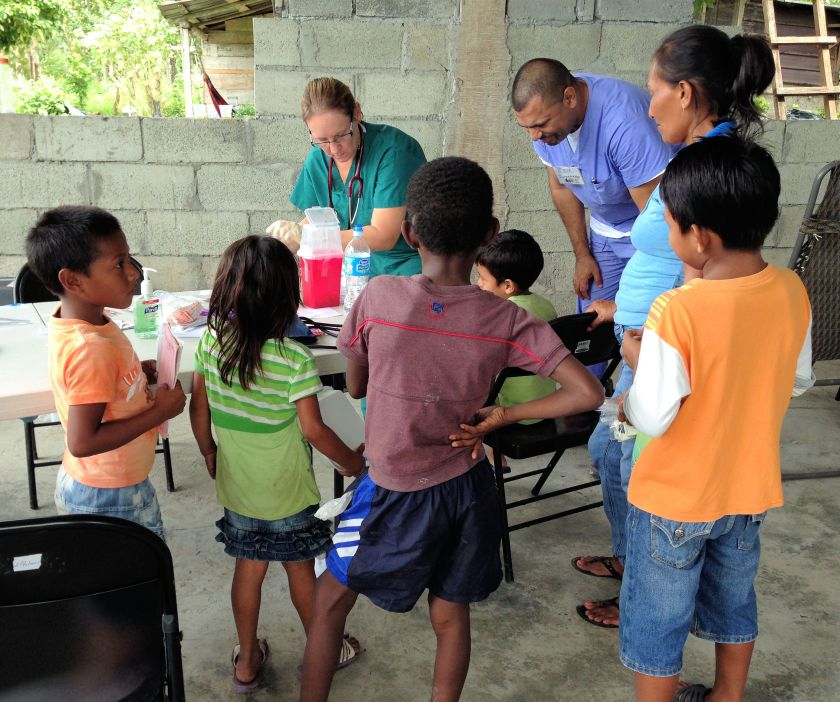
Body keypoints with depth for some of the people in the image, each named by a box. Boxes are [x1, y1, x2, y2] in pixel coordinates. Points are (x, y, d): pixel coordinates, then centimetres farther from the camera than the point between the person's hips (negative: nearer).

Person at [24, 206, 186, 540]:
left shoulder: (73, 319, -4)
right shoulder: (92, 350, -32)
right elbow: (82, 442, -32)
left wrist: (139, 372, -1)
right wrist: (158, 411, -25)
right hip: (109, 498, -9)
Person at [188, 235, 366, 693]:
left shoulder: (211, 342, -11)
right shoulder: (294, 359, -25)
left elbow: (198, 410, -2)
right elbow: (313, 429, -20)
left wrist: (209, 454, 15)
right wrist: (349, 461, -3)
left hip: (236, 488, 4)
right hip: (288, 493, -3)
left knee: (248, 569, 19)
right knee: (301, 571, 16)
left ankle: (246, 663, 34)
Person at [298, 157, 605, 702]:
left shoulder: (378, 297, -16)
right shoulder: (507, 321, -13)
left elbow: (356, 386, -2)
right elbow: (588, 392, -18)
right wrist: (500, 416, -10)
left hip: (397, 491, -1)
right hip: (469, 486, 2)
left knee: (331, 600, 21)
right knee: (451, 616, 21)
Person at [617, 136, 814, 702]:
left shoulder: (677, 312, -30)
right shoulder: (792, 291, -11)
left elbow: (653, 419, -24)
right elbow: (799, 381, 3)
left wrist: (638, 359, -8)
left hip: (675, 500, -6)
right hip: (751, 488, 6)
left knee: (657, 623, 15)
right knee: (735, 602, 28)